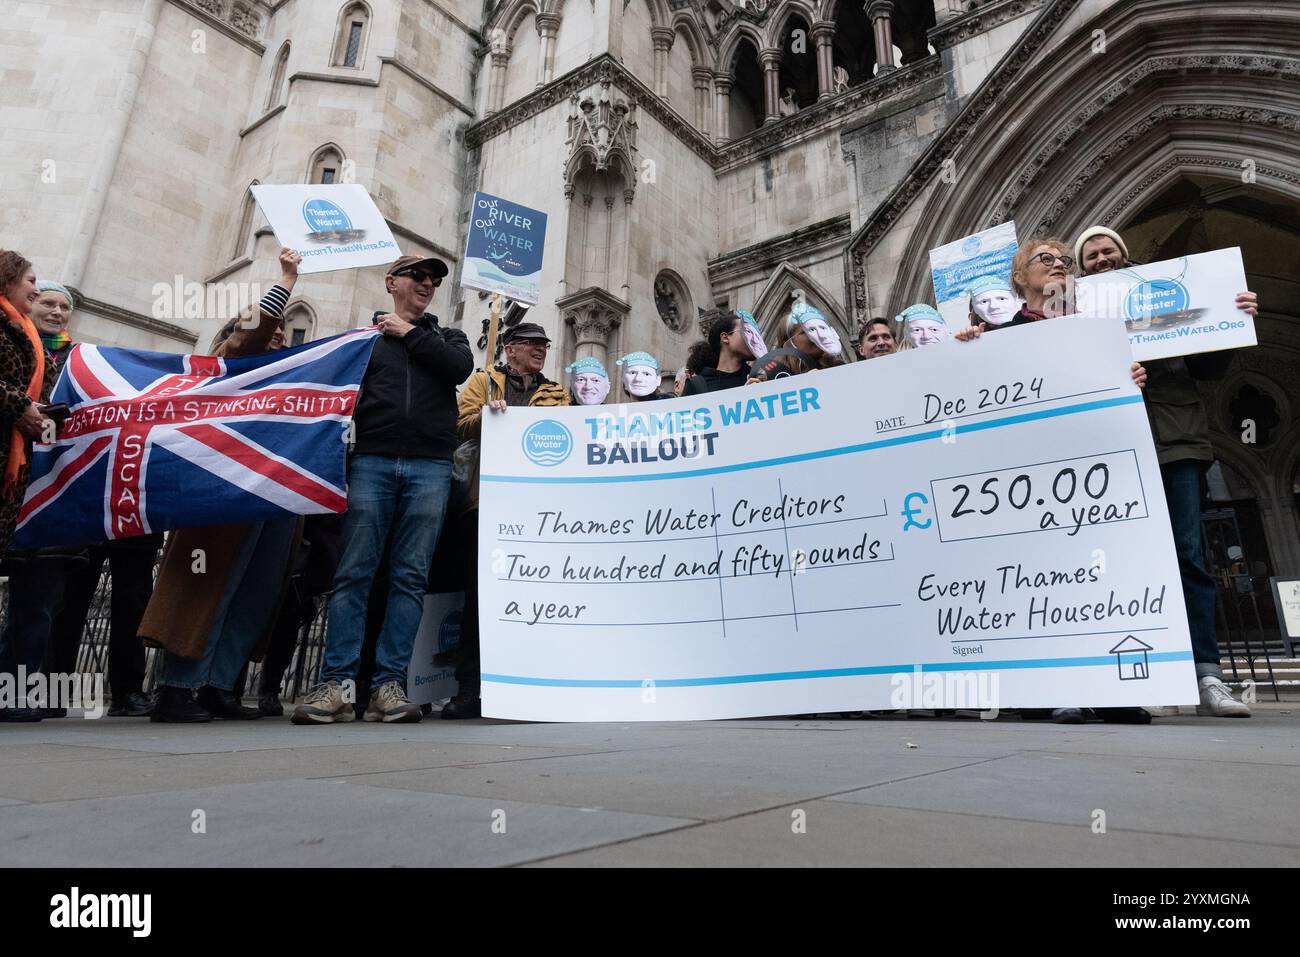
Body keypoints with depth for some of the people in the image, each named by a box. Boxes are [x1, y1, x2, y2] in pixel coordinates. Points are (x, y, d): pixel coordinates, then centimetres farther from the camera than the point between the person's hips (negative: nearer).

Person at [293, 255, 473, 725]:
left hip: (430, 466, 0)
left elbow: (461, 367, 0)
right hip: (372, 461, 0)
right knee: (353, 572, -7)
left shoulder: (447, 337, 22)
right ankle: (337, 684, -6)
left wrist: (410, 333, 4)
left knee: (410, 576, -4)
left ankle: (389, 685, -2)